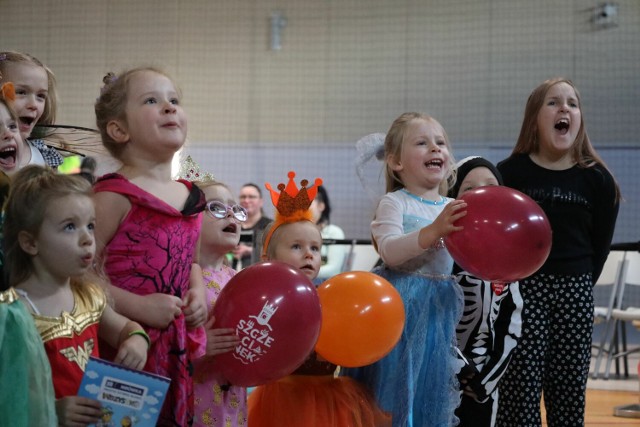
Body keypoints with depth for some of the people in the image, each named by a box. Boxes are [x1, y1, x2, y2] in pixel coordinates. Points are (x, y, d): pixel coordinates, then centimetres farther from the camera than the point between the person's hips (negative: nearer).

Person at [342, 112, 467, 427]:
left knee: (432, 388, 10)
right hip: (400, 305, -5)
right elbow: (389, 251, -20)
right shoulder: (394, 203, -6)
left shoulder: (454, 209, 9)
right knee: (397, 392, -2)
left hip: (439, 307, 5)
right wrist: (433, 231, -32)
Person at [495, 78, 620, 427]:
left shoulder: (597, 180, 2)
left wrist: (578, 285, 8)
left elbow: (599, 244, 9)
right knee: (520, 390, -3)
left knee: (569, 395, 8)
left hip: (574, 294, 3)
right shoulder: (510, 172, -4)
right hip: (523, 289, -2)